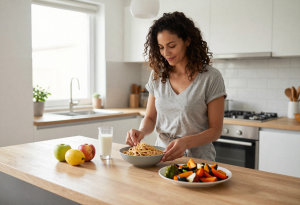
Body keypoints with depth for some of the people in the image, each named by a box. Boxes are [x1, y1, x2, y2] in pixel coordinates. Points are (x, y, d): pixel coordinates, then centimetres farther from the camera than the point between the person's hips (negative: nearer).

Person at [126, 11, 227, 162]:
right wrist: (141, 132, -10)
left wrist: (186, 142, -23)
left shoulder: (211, 77, -7)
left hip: (197, 158, -3)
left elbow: (215, 130, -6)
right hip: (162, 157, 4)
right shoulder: (157, 75, 7)